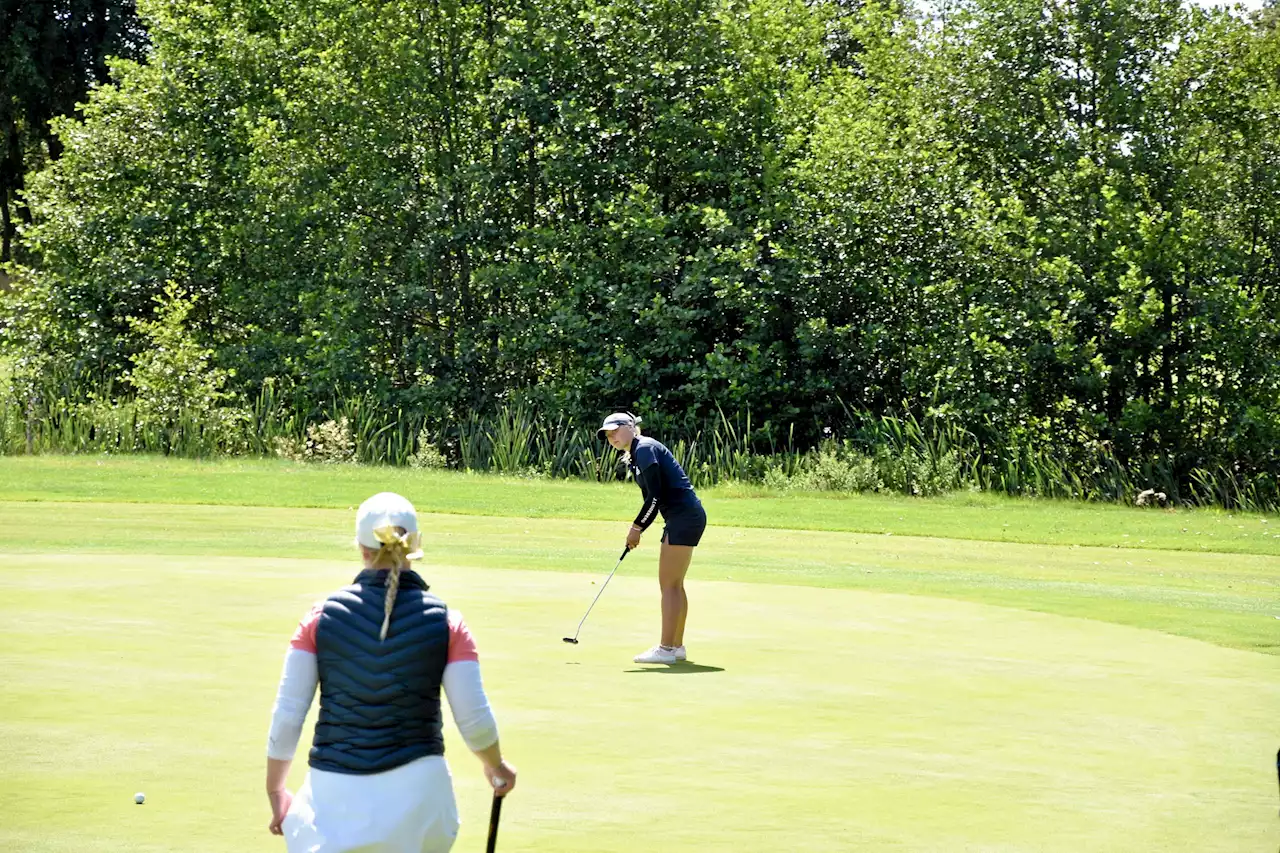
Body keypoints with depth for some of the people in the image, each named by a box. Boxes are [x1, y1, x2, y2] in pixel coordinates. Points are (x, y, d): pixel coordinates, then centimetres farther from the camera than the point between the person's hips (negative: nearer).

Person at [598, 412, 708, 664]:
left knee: (669, 584, -8)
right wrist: (637, 531, 7)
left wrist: (637, 527, -8)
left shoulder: (644, 449, -12)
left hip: (684, 517, -10)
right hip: (682, 519, 10)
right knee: (675, 584, 14)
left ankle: (666, 649, -7)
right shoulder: (634, 457, 17)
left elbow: (656, 496, -18)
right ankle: (676, 646, 19)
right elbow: (651, 498, 19)